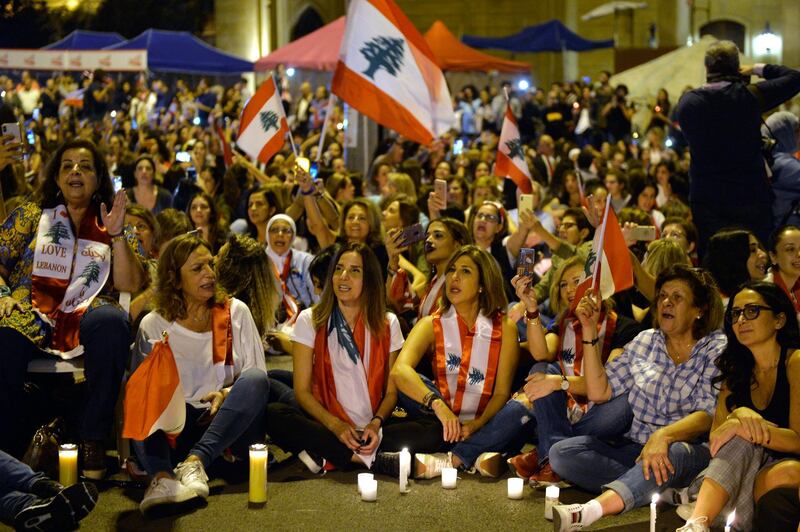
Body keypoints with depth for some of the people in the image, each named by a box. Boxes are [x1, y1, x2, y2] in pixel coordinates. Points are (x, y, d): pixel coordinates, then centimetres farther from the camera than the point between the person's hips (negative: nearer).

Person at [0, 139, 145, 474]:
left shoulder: (110, 224, 15)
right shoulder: (32, 214, 16)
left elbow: (130, 284, 4)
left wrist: (117, 234, -6)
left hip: (86, 315, 0)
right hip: (29, 315, 0)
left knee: (112, 323, -36)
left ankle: (92, 440, -26)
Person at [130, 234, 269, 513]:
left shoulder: (236, 312, 11)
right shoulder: (153, 325, 7)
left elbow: (257, 377, 7)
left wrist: (228, 394, -14)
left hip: (231, 425, 1)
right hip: (177, 428, -1)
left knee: (256, 379, -28)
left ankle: (194, 462, -41)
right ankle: (163, 475, -52)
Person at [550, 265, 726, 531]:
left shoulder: (717, 348, 2)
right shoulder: (645, 342, 15)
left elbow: (708, 415, -12)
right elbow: (598, 392, 9)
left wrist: (664, 435, -32)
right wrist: (589, 331, 3)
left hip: (688, 449, -5)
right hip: (634, 449, 5)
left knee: (674, 453, -41)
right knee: (561, 452, -19)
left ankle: (590, 510, -59)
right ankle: (669, 490, -28)